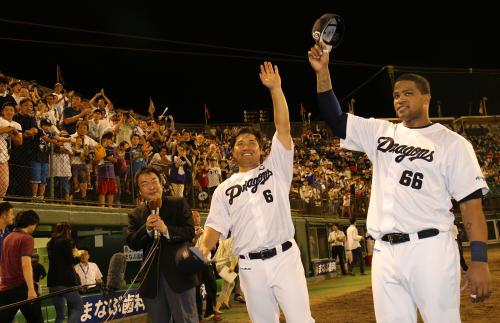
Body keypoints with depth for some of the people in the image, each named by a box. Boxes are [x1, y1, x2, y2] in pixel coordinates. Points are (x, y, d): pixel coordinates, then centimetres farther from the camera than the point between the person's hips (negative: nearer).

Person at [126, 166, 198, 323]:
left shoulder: (179, 204, 3)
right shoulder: (136, 215, 10)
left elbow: (190, 232, -7)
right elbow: (132, 243, -1)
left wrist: (167, 230, -23)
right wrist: (147, 229, -18)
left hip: (179, 274, -3)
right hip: (152, 279, 3)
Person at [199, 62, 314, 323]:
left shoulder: (276, 166, 9)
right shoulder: (224, 189, 13)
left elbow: (283, 128, -1)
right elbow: (216, 226, 5)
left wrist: (275, 90, -9)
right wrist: (203, 249, -15)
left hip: (285, 257, -2)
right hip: (250, 266, 2)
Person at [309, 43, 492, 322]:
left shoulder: (452, 143, 1)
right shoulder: (380, 132, 14)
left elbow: (471, 203, -3)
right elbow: (335, 118, 12)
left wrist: (480, 262, -12)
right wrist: (323, 71, 0)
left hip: (430, 249, -4)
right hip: (384, 252, 5)